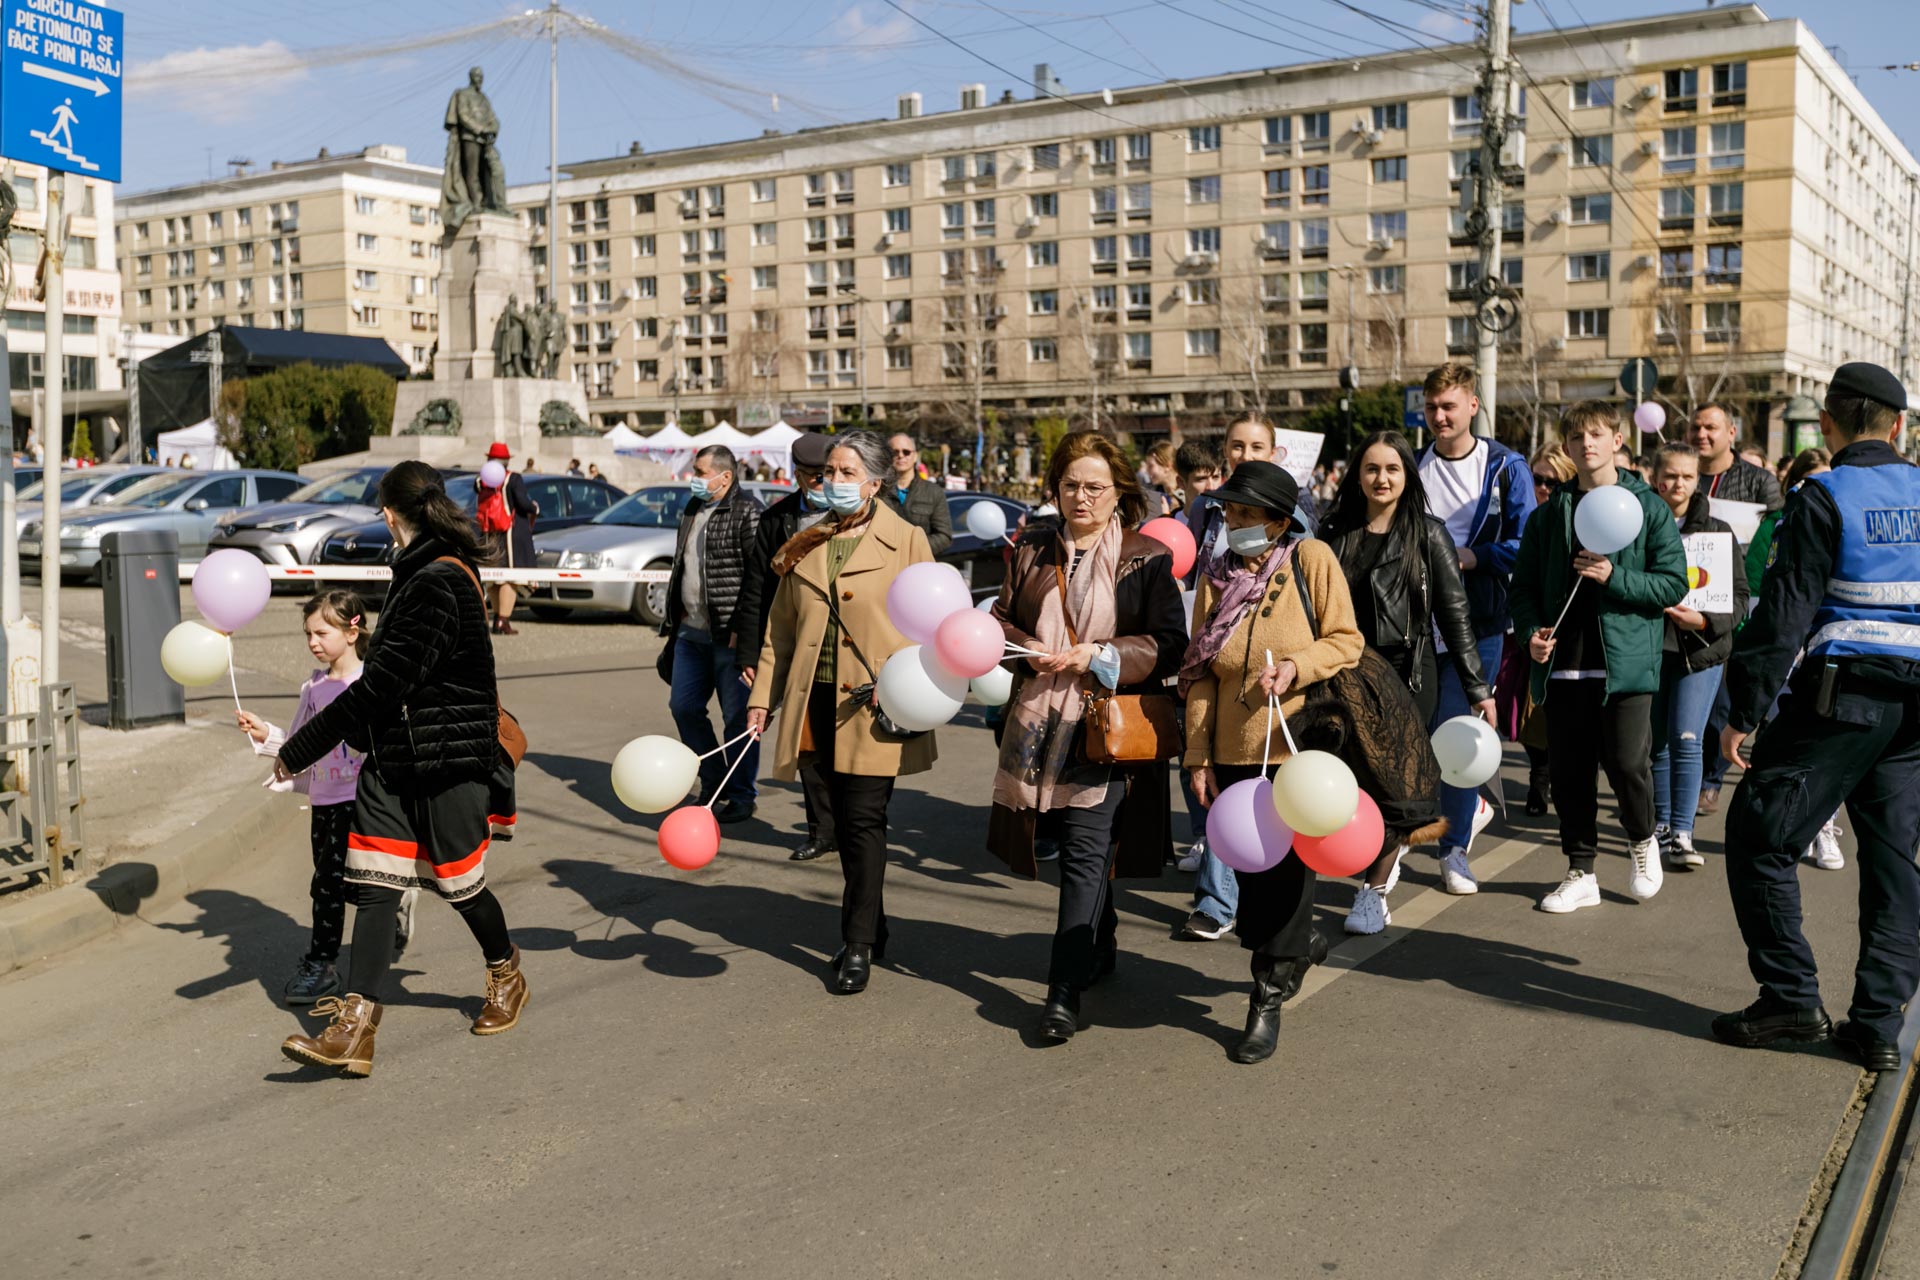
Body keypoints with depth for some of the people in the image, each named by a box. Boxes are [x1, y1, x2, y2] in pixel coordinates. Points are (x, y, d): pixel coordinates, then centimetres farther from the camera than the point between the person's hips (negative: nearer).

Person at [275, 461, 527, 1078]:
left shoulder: (438, 584, -21)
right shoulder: (423, 574, 11)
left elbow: (381, 686, -23)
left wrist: (298, 751, -17)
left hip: (448, 762, -9)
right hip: (393, 760, 9)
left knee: (458, 884, 9)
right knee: (374, 889, 1)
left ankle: (505, 974, 36)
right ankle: (355, 1028, 0)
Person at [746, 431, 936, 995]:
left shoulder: (907, 541, 0)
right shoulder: (805, 546, 13)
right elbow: (781, 628, 15)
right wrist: (762, 698, 8)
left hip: (877, 707, -5)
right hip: (819, 703, 5)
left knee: (863, 819, -7)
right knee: (845, 822, 11)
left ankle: (858, 943, 3)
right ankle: (871, 928, 26)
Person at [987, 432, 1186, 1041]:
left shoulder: (1146, 558, -1)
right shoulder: (1033, 550, 10)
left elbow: (1169, 646, -4)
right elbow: (1001, 620, 15)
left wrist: (1098, 657, -14)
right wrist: (1028, 650, -6)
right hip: (1041, 721, 5)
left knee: (1085, 852, -9)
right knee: (1073, 845, 15)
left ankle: (1065, 990, -8)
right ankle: (1100, 945, 38)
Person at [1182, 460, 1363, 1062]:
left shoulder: (1311, 559, -5)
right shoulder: (1215, 579, 6)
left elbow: (1347, 642, -4)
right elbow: (1200, 676, 7)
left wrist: (1296, 667, -22)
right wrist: (1198, 757, 3)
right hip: (1234, 752, 4)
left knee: (1285, 871, -1)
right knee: (1249, 869, 10)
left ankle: (1269, 998, 12)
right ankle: (1303, 942, 39)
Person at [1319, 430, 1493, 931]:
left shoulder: (1427, 535, 0)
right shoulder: (1335, 535, 7)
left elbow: (1453, 613, -1)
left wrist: (1477, 687, -2)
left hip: (1409, 671, -3)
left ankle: (1374, 891, 3)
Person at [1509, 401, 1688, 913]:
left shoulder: (1648, 507, 2)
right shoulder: (1550, 513, 12)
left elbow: (1673, 583, -2)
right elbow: (1525, 583, 13)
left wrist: (1615, 577, -16)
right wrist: (1531, 632, -4)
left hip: (1625, 660, -3)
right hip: (1563, 664, 3)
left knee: (1627, 763, -8)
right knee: (1570, 772, 6)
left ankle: (1642, 839, 23)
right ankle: (1581, 873, 19)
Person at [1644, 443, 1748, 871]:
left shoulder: (1717, 531, 3)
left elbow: (1739, 597, 1)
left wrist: (1704, 620, -15)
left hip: (1699, 650, -1)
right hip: (1648, 646, 1)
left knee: (1685, 740, -10)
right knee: (1656, 742, 9)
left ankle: (1681, 834, -7)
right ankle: (1662, 826, 23)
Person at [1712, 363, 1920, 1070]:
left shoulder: (1824, 498, -7)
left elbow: (1785, 612, -11)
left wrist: (1743, 711, -7)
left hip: (1843, 697, -6)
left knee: (1759, 834, 4)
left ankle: (1792, 997, 5)